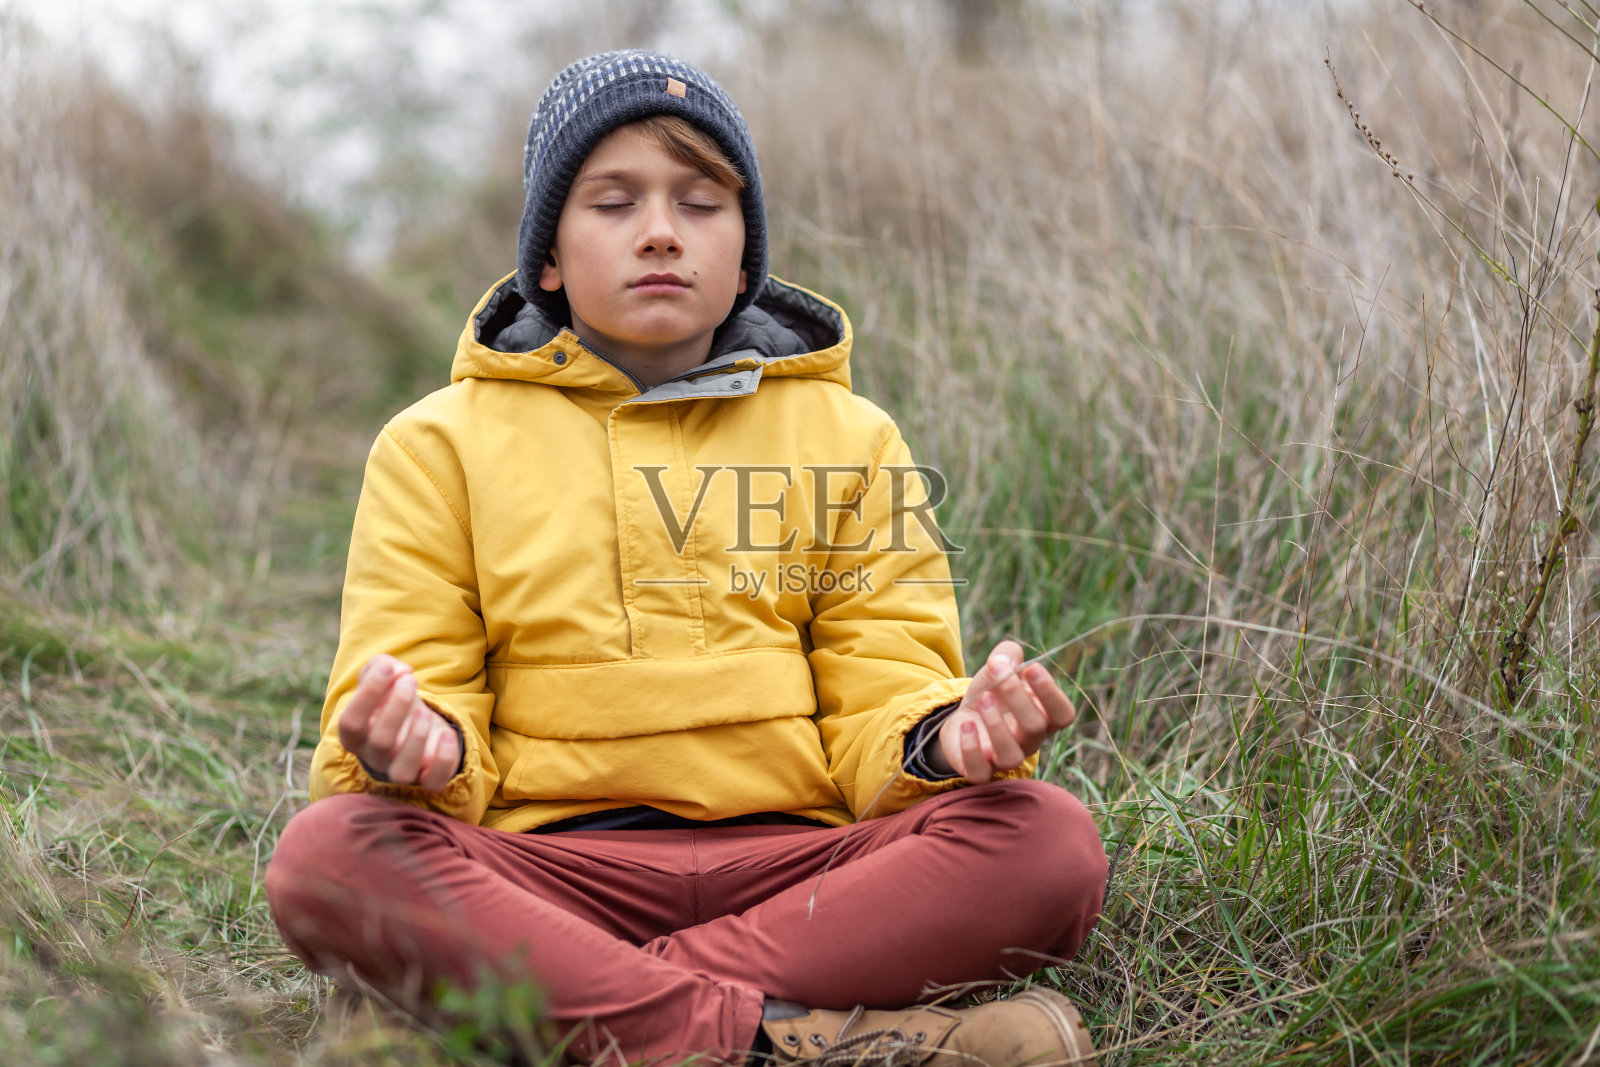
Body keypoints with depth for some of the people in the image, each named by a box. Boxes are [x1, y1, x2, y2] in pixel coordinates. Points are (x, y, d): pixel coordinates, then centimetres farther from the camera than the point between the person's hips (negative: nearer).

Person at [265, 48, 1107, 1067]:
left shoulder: (844, 437, 17)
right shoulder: (441, 444, 14)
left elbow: (879, 695, 10)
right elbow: (420, 679, 6)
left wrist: (943, 740, -15)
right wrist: (418, 749, -20)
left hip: (792, 860, 1)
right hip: (551, 860, -1)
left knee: (1050, 840, -26)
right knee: (326, 856, -31)